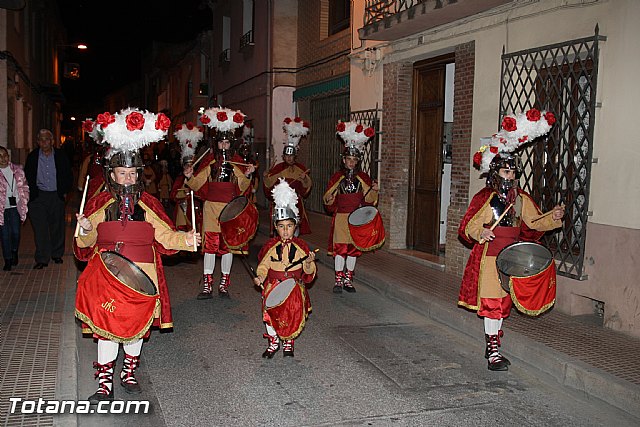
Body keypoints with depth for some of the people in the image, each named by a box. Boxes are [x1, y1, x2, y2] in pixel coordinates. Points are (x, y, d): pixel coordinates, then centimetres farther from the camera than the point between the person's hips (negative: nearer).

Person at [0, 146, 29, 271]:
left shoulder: (17, 170, 6)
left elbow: (24, 187, 11)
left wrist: (24, 203, 4)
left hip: (15, 207, 1)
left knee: (16, 232, -4)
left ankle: (14, 252, 26)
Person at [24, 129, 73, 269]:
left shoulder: (60, 156, 1)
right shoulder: (32, 157, 2)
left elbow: (68, 175, 8)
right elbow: (27, 176, 9)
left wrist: (64, 191, 3)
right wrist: (31, 192, 0)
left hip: (56, 196, 1)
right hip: (38, 197, 0)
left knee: (57, 227, 9)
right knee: (40, 228, -4)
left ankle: (57, 254, 25)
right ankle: (42, 259, 2)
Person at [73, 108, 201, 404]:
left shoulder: (149, 204, 3)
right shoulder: (100, 203, 2)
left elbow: (165, 235, 4)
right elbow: (88, 242, 5)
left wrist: (184, 240, -12)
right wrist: (85, 230, -16)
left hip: (141, 274, 1)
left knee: (137, 324, 10)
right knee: (107, 324, -3)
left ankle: (129, 373, 31)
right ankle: (105, 385, 8)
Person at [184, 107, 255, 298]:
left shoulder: (236, 163, 5)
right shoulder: (210, 163, 3)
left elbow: (241, 188, 5)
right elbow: (196, 185, 1)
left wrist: (247, 175, -11)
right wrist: (189, 176, -18)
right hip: (211, 207, -1)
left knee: (228, 245, 6)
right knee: (210, 245, 0)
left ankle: (224, 285, 17)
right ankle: (207, 287, 5)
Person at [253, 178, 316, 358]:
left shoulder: (301, 246, -2)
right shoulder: (271, 246, -2)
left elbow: (309, 272, 1)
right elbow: (263, 265, 3)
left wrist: (309, 263, -20)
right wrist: (260, 277, -15)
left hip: (295, 287, 0)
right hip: (273, 286, 0)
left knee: (294, 313, -4)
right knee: (270, 314, -5)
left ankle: (288, 342, 23)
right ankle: (273, 342, 21)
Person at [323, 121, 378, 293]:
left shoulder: (363, 178, 5)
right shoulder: (337, 177, 3)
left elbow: (368, 199, 5)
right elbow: (327, 199, 5)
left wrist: (373, 191, -14)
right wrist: (329, 198, -17)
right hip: (340, 217, -2)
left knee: (353, 248, 6)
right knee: (339, 247, -4)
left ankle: (348, 280, 18)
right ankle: (338, 280, 5)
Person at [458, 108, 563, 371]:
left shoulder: (521, 198, 8)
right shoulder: (485, 198, -9)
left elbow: (534, 222, 15)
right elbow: (468, 226, -9)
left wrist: (553, 218, -1)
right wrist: (480, 234, -28)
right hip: (489, 256, -6)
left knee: (503, 302, 13)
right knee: (491, 301, -5)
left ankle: (493, 345, 28)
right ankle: (493, 352, 2)